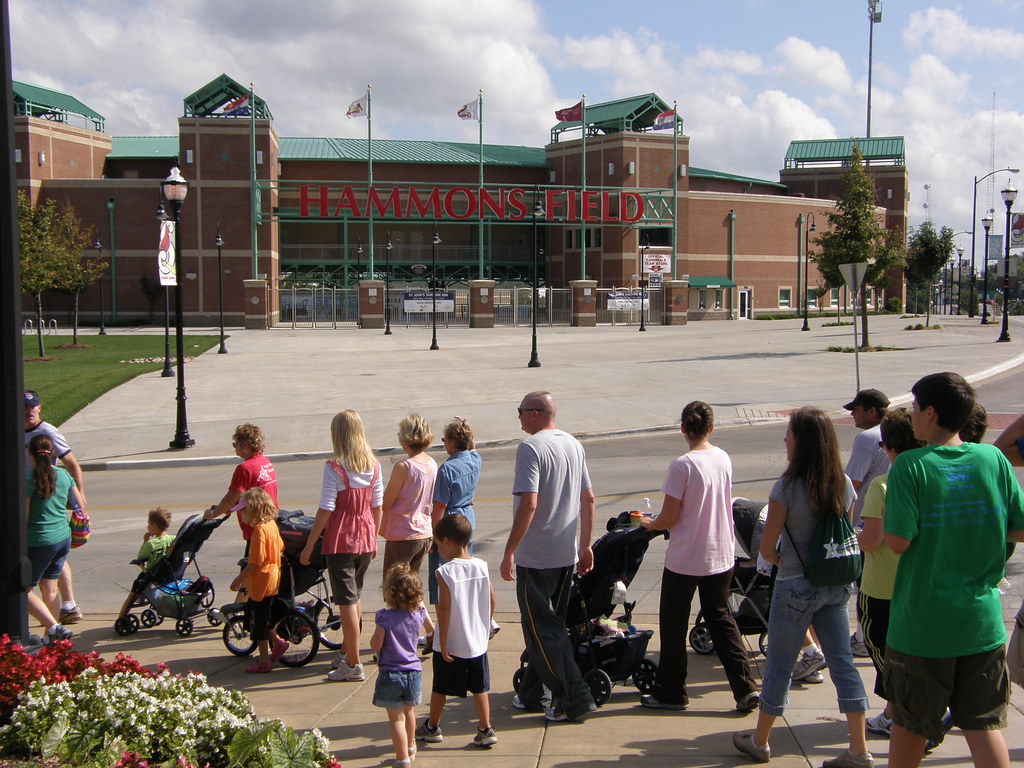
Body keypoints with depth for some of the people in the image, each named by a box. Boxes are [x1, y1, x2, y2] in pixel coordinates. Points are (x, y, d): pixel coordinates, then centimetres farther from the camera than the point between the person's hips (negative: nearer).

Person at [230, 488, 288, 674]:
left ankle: (264, 661, 12)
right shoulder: (272, 524, 5)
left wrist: (239, 578, -12)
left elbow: (255, 562, -24)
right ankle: (277, 642, 24)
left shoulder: (259, 529, -22)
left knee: (258, 621, 3)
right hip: (273, 577, 9)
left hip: (261, 582, -9)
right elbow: (280, 548, 16)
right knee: (255, 615, 23)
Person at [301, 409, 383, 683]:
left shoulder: (334, 468, -15)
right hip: (365, 538, 6)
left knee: (347, 601, 0)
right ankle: (345, 653, 35)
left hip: (340, 540, -6)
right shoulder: (373, 466, 1)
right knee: (354, 597, 20)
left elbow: (325, 511, -16)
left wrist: (309, 546, -8)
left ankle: (353, 665, 4)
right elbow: (377, 507, 6)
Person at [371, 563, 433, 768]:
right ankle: (410, 748, 44)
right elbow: (431, 628, 18)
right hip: (414, 673, 5)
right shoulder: (418, 613, -3)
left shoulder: (384, 617, -18)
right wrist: (421, 604, 27)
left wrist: (375, 632, 3)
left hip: (390, 674, -5)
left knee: (397, 719, 4)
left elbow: (375, 646, -16)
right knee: (408, 712, 26)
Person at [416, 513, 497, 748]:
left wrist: (442, 643, -13)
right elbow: (491, 600, 4)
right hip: (478, 642, 4)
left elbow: (444, 608, -19)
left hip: (451, 644, -4)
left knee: (439, 687, 13)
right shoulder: (481, 566, -2)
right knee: (479, 688, 13)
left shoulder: (445, 572, -17)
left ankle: (432, 727, 28)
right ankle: (485, 730, 13)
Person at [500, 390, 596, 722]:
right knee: (549, 625, 17)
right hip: (567, 554, 8)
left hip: (536, 557, -8)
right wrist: (585, 545, 20)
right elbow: (588, 499, 12)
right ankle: (533, 693, 27)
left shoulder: (531, 447, -15)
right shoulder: (574, 444, 9)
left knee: (543, 630, 2)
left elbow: (528, 504, -23)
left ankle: (573, 699, 3)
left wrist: (509, 552, -18)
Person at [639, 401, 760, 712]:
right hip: (721, 556, 6)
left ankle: (671, 692, 20)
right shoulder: (724, 459, 1)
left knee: (673, 625, 10)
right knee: (721, 619, 18)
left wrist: (648, 524, 5)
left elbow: (668, 519, -17)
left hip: (684, 560, -6)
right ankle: (746, 687, 12)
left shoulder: (682, 466, -19)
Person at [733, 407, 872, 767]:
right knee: (842, 663, 11)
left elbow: (766, 549, -15)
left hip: (796, 587, -5)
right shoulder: (844, 484, -1)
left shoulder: (787, 487, -18)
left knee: (779, 666, 9)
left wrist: (781, 562, 4)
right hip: (836, 585, 5)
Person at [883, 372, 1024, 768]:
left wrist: (887, 515, 1)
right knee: (984, 724, 12)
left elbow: (898, 541, -18)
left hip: (922, 624, -3)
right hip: (982, 621, 3)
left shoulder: (910, 465, -14)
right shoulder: (992, 459, -2)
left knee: (909, 725, 14)